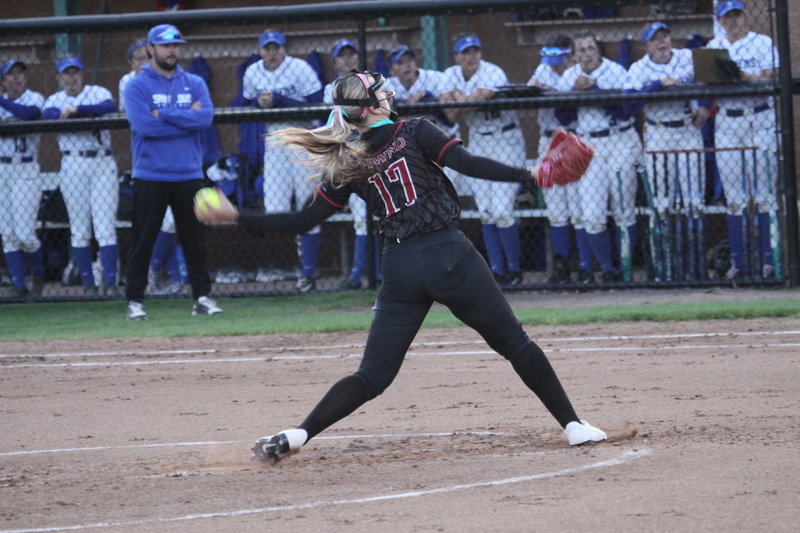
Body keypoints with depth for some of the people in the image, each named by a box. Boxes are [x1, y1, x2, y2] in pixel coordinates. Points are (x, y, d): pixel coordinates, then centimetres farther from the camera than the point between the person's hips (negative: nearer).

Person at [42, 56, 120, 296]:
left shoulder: (98, 93, 6)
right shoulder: (55, 100, 11)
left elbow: (110, 108, -16)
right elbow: (48, 114, -12)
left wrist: (77, 110, -25)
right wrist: (91, 115, -22)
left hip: (103, 162, -1)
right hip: (73, 165, 2)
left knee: (106, 227, -8)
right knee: (79, 229, 1)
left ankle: (110, 283, -9)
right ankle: (88, 283, 7)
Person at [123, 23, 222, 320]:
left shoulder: (194, 84, 10)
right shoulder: (137, 87, -1)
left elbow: (206, 117, -8)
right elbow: (144, 125, -16)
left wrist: (165, 114, -13)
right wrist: (186, 119, -10)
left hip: (189, 175, 3)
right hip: (150, 176, -3)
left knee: (195, 239, 4)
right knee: (143, 240, 0)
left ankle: (202, 297, 9)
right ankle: (135, 301, 4)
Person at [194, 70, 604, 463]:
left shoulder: (347, 164, 4)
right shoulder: (413, 133, -4)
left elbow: (304, 220, 4)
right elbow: (468, 164, -16)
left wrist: (234, 216, 10)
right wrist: (531, 175, -16)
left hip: (400, 269, 3)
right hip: (450, 257, -3)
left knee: (373, 375, 6)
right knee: (513, 342, 11)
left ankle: (296, 436, -10)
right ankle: (573, 425, 13)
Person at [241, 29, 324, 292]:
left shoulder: (300, 69, -11)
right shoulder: (252, 73, 4)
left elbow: (317, 107, -17)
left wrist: (278, 100, -22)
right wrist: (259, 103, -11)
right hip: (274, 144, 4)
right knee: (274, 211, -5)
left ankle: (307, 274, 2)